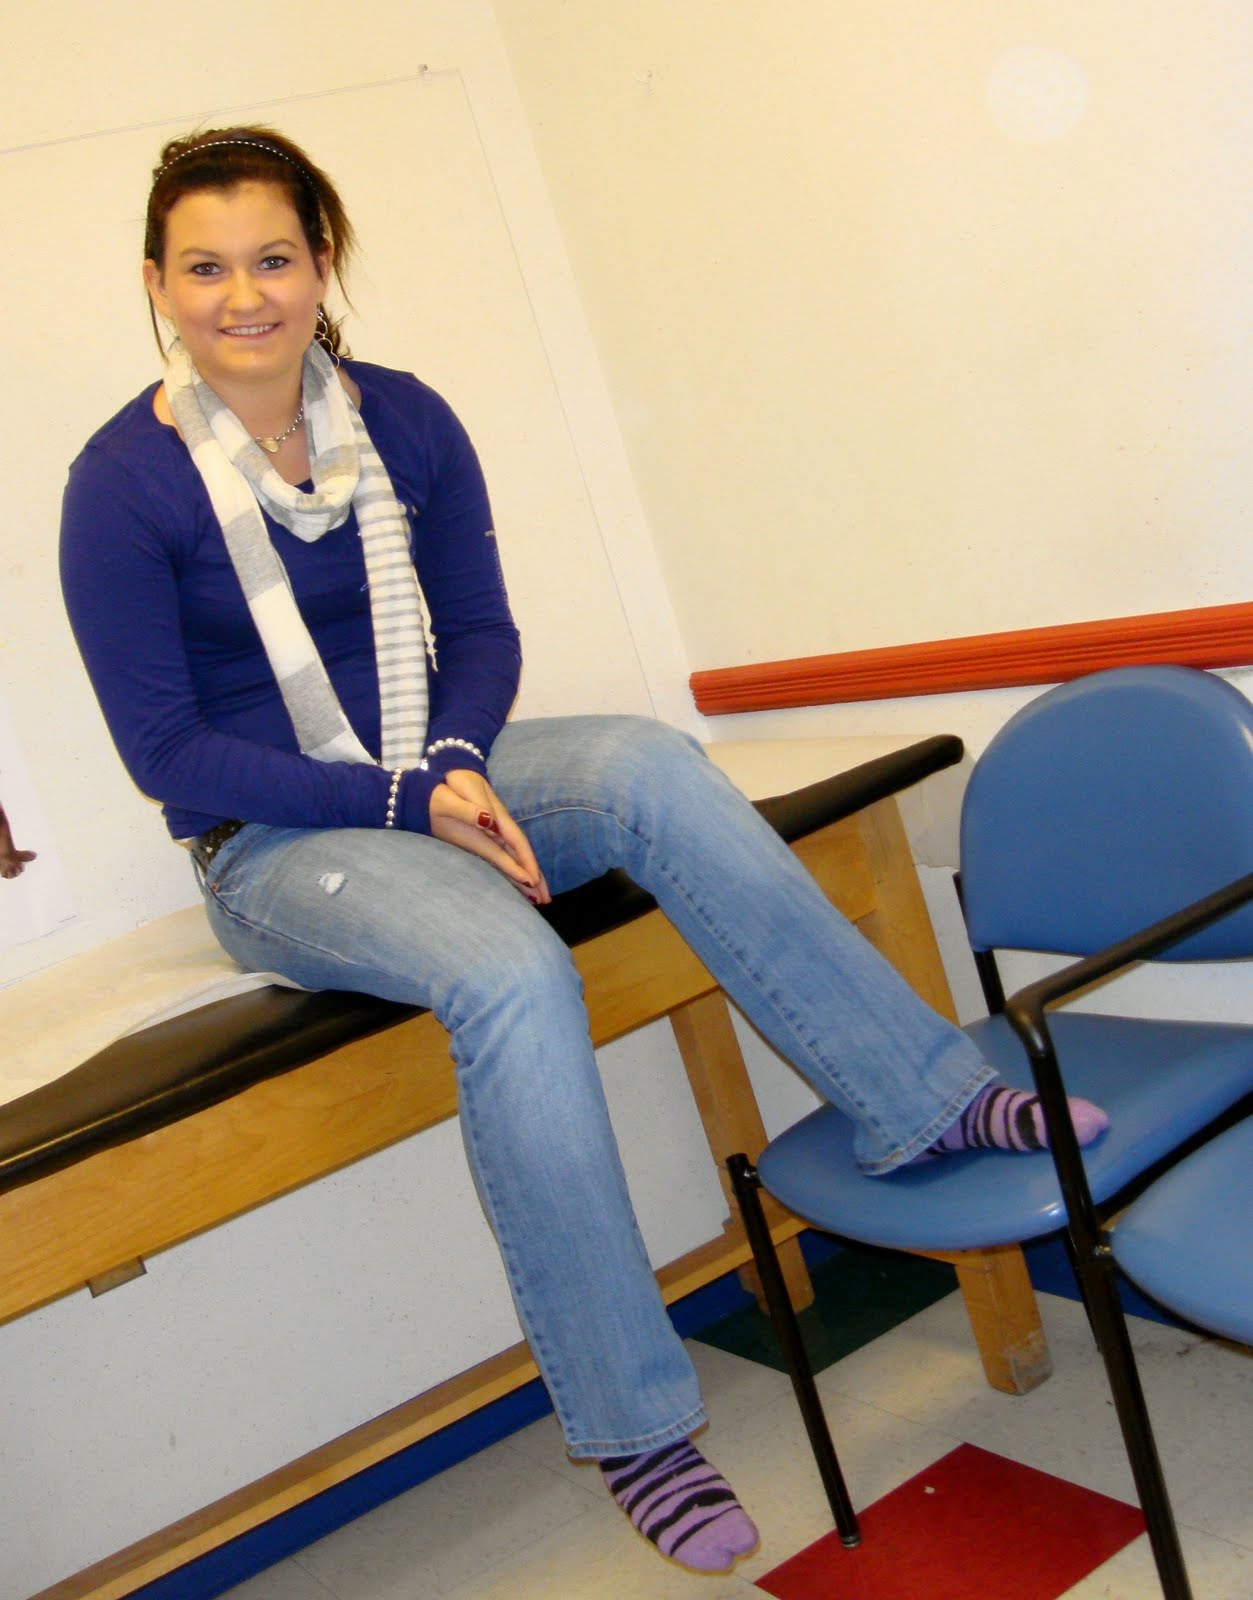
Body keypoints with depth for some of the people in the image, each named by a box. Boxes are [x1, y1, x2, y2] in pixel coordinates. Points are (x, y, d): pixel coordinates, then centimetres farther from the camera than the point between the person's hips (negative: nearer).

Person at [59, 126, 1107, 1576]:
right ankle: (628, 1428, -21)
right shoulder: (122, 487, -11)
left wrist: (455, 763, -14)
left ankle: (920, 1103, -22)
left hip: (433, 773, 4)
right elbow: (166, 751, -11)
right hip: (274, 844, -4)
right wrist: (404, 800, -18)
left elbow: (481, 630, 8)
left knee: (645, 765, -28)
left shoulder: (404, 421, 1)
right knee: (512, 974, -33)